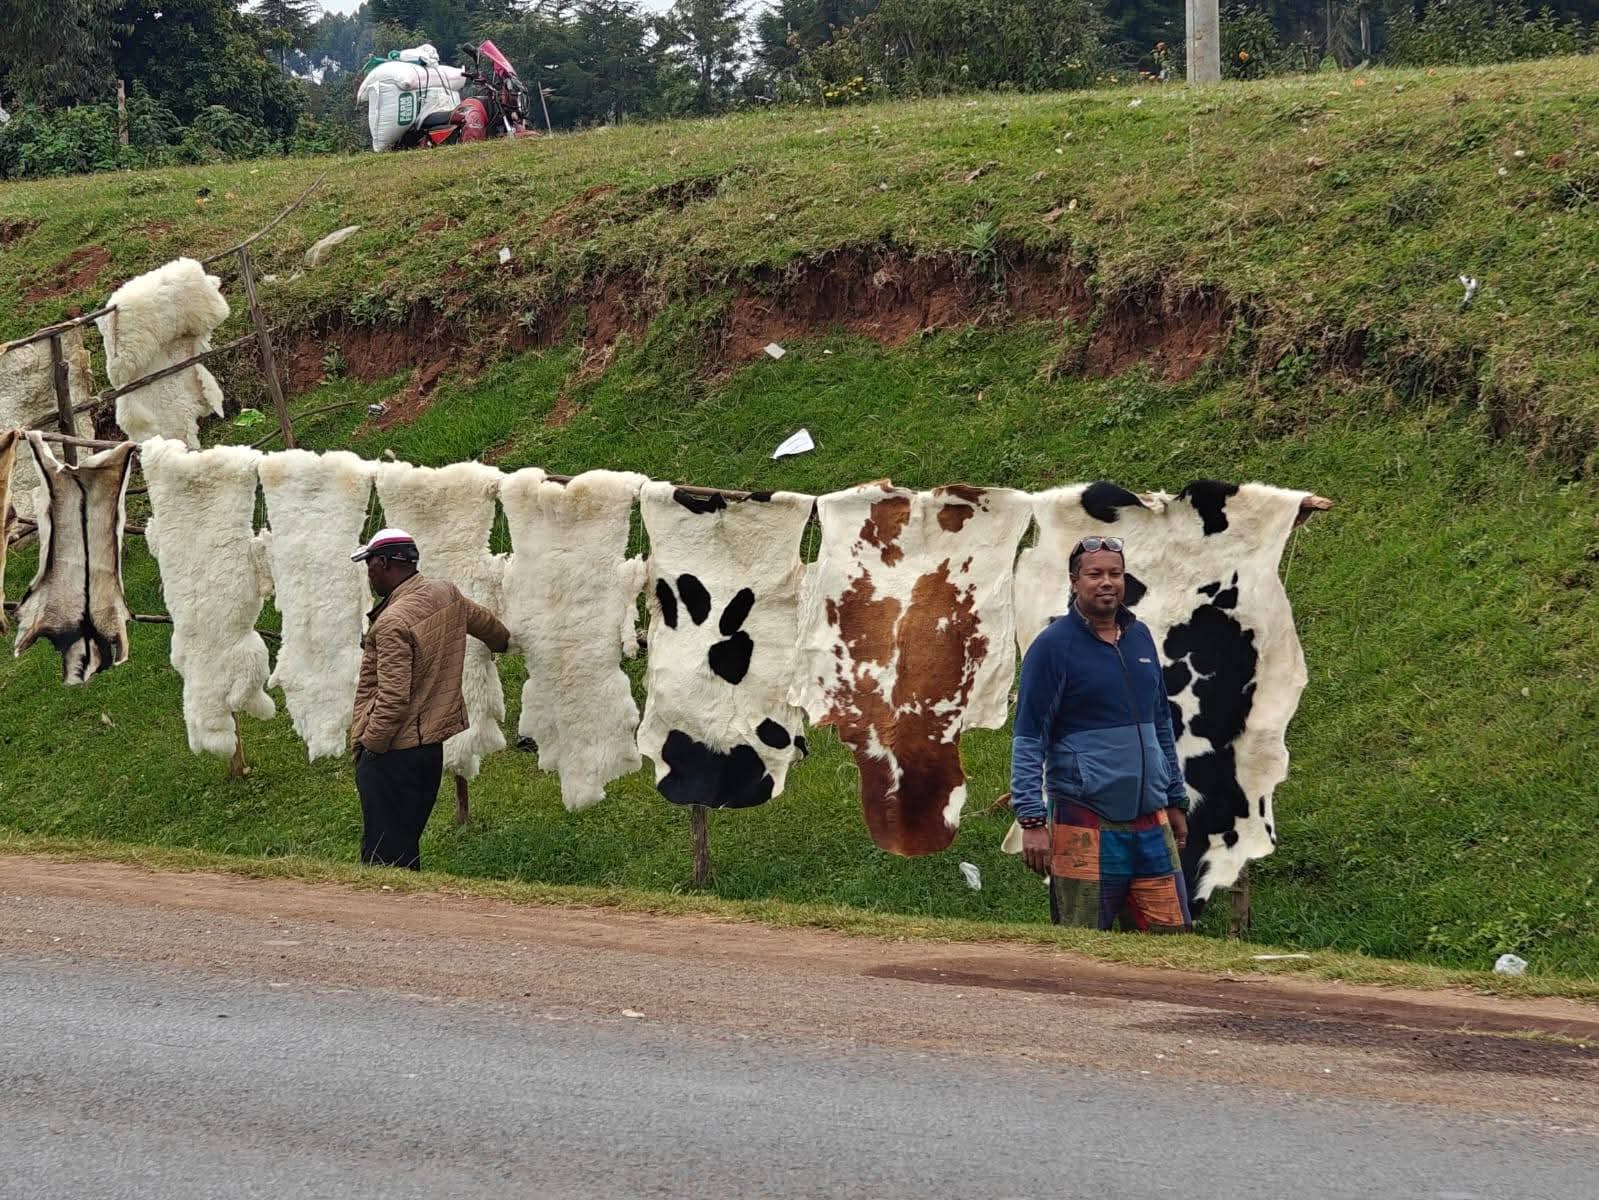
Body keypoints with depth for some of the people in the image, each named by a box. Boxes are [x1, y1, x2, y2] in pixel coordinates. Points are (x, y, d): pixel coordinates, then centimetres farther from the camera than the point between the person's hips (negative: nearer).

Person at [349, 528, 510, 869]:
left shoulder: (393, 622, -21)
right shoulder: (445, 594, 5)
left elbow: (393, 698, -24)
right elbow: (483, 621, 28)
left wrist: (370, 746, -13)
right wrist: (501, 641, 51)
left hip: (391, 751, -9)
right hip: (434, 744, 9)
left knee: (384, 851, -7)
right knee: (407, 843, 16)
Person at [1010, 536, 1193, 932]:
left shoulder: (1140, 636, 13)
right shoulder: (1054, 645, -5)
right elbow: (1028, 740, -8)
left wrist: (1176, 799, 22)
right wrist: (1032, 821, -15)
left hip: (1151, 823, 6)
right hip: (1085, 825, -6)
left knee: (1173, 937, 2)